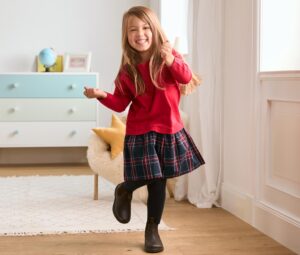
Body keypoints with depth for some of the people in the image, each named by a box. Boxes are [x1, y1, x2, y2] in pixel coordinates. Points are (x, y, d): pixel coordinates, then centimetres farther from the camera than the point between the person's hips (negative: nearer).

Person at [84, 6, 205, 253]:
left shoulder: (168, 55, -5)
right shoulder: (127, 69, -3)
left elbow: (187, 77, -21)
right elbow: (120, 103, 0)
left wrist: (171, 61, -39)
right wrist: (102, 95, -18)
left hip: (169, 128, 1)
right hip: (140, 131, -1)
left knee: (159, 180, 7)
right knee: (155, 180, -6)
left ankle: (152, 229, 26)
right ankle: (125, 190, 27)